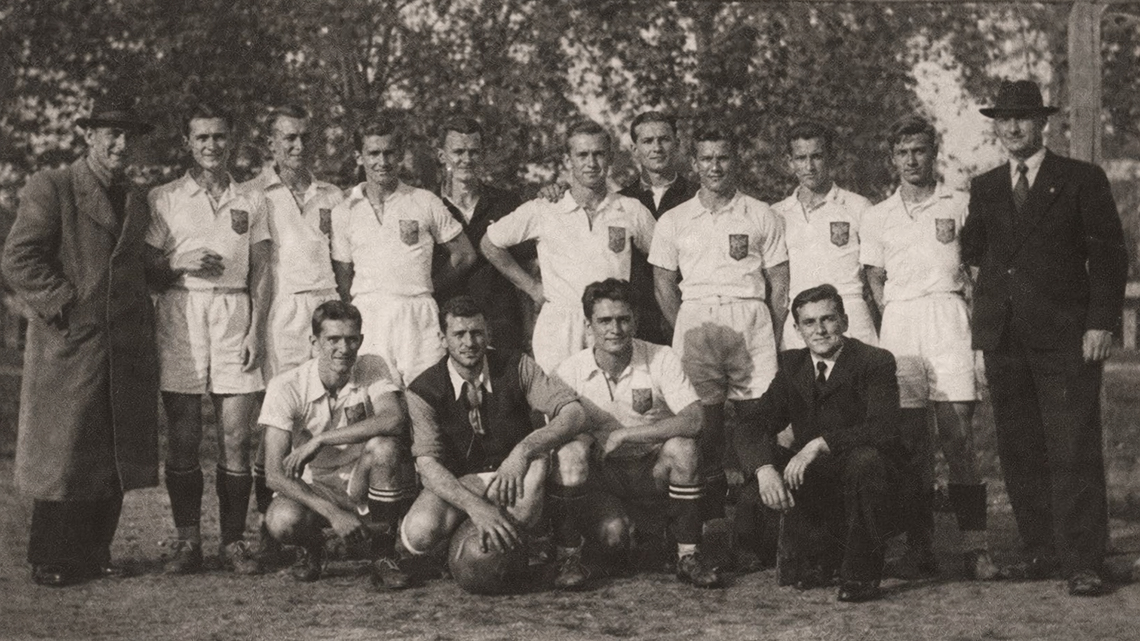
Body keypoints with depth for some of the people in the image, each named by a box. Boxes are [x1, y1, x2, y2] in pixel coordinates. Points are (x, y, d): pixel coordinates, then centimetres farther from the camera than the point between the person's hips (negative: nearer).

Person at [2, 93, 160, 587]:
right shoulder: (50, 189, -3)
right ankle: (50, 561, 9)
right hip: (67, 346, -6)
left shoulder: (137, 202, 17)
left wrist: (144, 316, 9)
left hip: (127, 351, 6)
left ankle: (93, 555, 18)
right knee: (63, 456, -2)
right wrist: (65, 305, -13)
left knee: (117, 458, 7)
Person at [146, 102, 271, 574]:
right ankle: (186, 539, 5)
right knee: (182, 438, -2)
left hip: (235, 314, 1)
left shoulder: (251, 202, 13)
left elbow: (261, 272, 11)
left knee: (236, 438, -3)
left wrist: (256, 329, 0)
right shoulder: (163, 199, 10)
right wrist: (180, 264, -9)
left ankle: (233, 540, 3)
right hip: (181, 312, -1)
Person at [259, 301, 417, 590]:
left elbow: (394, 420, -30)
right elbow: (275, 473, -18)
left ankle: (383, 554, -12)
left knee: (383, 448, -31)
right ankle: (311, 547, 6)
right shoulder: (286, 387, -14)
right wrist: (334, 513, -30)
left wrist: (320, 440, -31)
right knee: (281, 521, -34)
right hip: (312, 489, -1)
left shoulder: (373, 370, -9)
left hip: (364, 485, 1)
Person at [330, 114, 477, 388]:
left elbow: (464, 255, 16)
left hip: (420, 317, 0)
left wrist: (425, 286, 12)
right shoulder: (344, 212, 11)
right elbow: (342, 282, 12)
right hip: (367, 318, 0)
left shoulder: (425, 202, 8)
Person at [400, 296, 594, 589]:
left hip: (517, 476, 1)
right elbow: (427, 463, -18)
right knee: (420, 532, -33)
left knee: (572, 450, -29)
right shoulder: (423, 391, -10)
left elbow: (575, 414, -17)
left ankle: (569, 555, -14)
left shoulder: (515, 367, -8)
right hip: (459, 482, -1)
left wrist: (524, 451, -34)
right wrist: (475, 507, -36)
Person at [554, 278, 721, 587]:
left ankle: (688, 556, -20)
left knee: (682, 448, -32)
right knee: (613, 534, -29)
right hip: (600, 473, 0)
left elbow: (693, 421, -22)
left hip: (652, 468, 0)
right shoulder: (570, 371, -7)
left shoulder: (661, 359, -9)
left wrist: (623, 435, -24)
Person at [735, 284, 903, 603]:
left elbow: (884, 430, -25)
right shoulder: (792, 365, 6)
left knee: (865, 459, -36)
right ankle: (821, 557, 3)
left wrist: (821, 443, -36)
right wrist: (764, 467, -25)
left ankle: (861, 574, -17)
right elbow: (751, 428, -3)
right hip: (814, 485, 5)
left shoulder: (875, 362, -10)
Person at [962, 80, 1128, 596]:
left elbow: (1109, 257, -1)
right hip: (1004, 339, 5)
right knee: (1019, 452, 6)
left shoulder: (1082, 180, 3)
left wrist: (1101, 323, -9)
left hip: (1066, 338, -4)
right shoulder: (984, 188, 15)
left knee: (1074, 452, -7)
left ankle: (1083, 562, -3)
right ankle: (1042, 552, 14)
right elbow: (973, 253, 19)